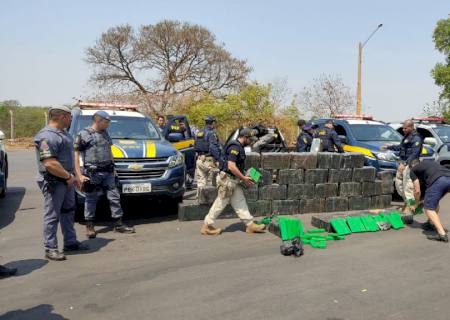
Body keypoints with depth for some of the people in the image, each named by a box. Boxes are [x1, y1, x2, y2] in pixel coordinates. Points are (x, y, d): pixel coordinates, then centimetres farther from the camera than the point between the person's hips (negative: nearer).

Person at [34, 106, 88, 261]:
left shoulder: (62, 132, 14)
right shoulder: (47, 136, -20)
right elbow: (50, 164, -28)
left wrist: (73, 176, 16)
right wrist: (69, 176, -20)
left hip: (66, 181, 10)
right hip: (53, 182, -10)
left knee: (68, 212, 17)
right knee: (52, 216, -1)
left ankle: (70, 242, 29)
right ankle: (50, 249, 9)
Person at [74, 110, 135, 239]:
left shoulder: (105, 133, 15)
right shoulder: (84, 134, -6)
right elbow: (76, 156, -8)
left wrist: (113, 168, 17)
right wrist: (80, 175, -13)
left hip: (108, 172, 6)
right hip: (92, 173, -6)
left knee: (114, 197, 6)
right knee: (91, 199, 4)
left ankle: (118, 224, 14)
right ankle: (89, 226, 17)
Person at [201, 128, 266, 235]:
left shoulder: (239, 147, 14)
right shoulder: (235, 147, -18)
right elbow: (231, 166, -26)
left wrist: (244, 178, 12)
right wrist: (244, 178, -17)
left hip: (234, 180, 10)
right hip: (227, 180, -10)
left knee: (240, 203, 11)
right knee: (220, 203, -1)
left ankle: (250, 225, 16)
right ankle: (207, 226, 10)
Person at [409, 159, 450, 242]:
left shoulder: (413, 170, 21)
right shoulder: (430, 163, 40)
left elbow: (417, 191, 18)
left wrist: (416, 204, 35)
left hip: (438, 180, -7)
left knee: (428, 208, 2)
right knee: (434, 202, 30)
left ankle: (442, 234, -9)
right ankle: (432, 223, 36)